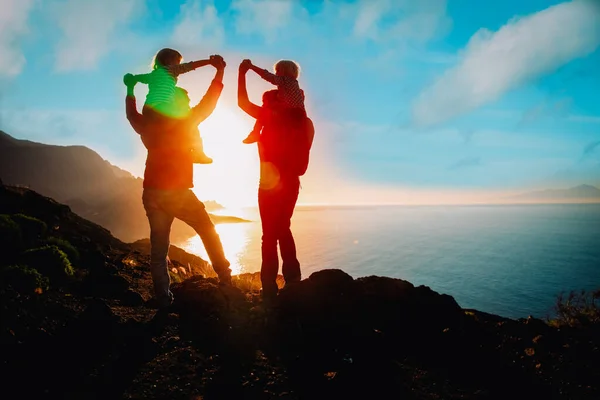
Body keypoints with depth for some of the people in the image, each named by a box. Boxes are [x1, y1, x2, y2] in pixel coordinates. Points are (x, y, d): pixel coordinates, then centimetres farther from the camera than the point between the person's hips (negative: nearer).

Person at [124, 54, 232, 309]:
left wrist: (130, 90, 42)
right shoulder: (183, 123, -3)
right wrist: (220, 72, 8)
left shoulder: (148, 126, 9)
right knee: (208, 232, 9)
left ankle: (163, 298, 4)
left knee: (159, 246, 7)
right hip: (177, 192, -4)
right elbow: (208, 103, 2)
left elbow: (132, 114, 29)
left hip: (152, 193, 5)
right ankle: (225, 279, 6)